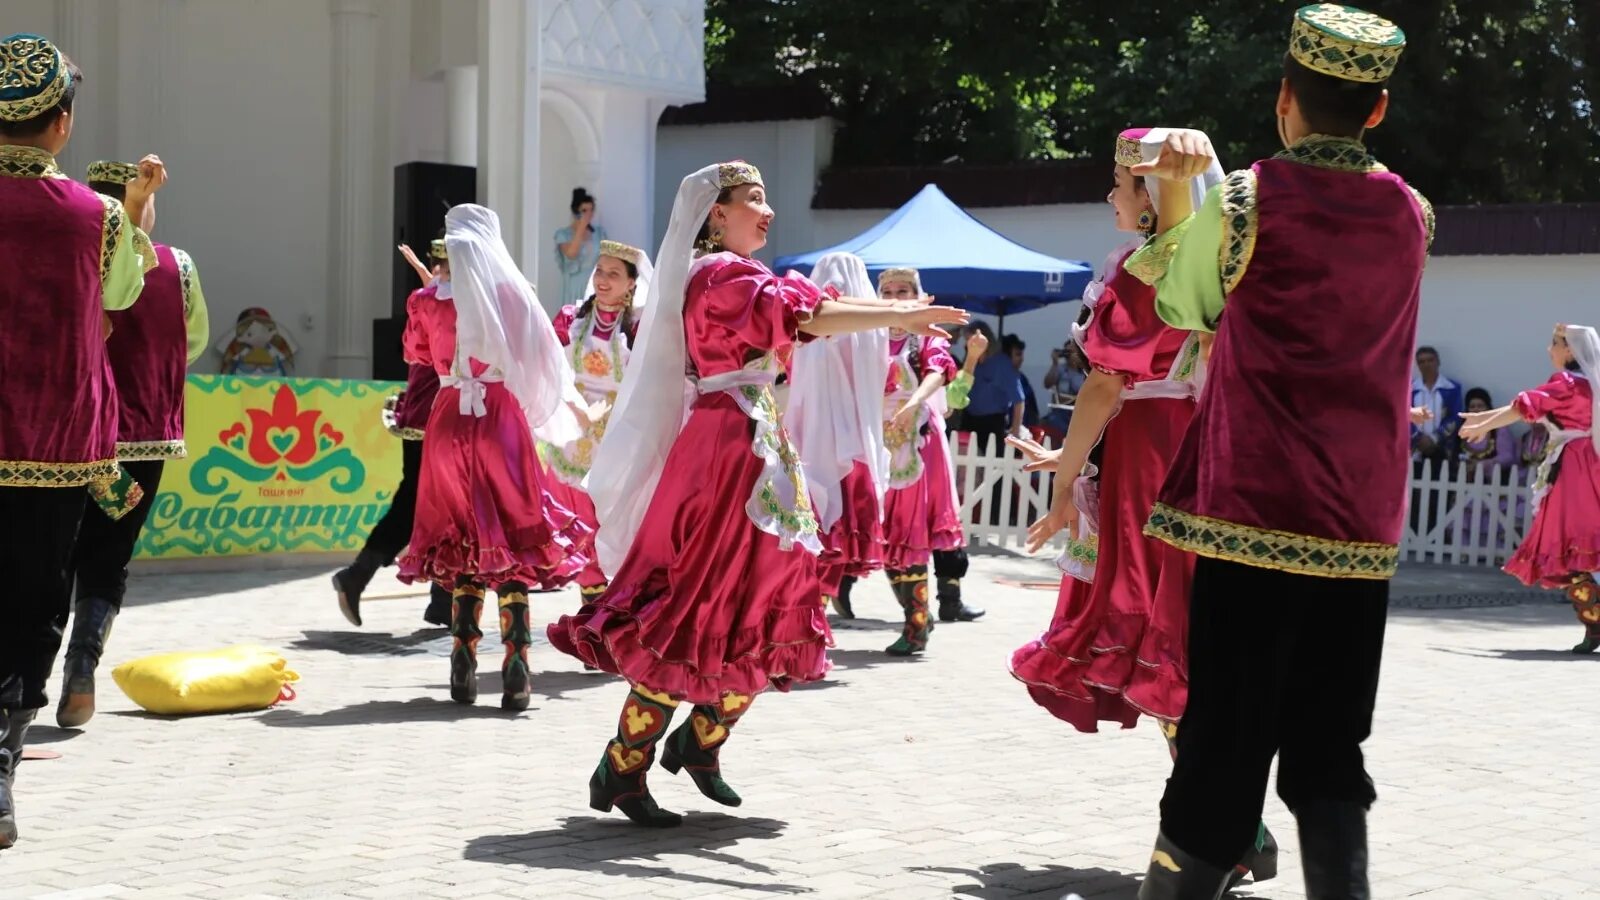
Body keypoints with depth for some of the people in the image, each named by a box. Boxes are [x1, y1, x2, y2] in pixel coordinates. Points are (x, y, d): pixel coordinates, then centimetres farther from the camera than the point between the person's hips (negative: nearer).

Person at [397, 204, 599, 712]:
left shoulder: (431, 303, 0)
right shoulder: (512, 296, -2)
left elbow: (418, 358, 16)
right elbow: (547, 363, 6)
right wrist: (582, 412, 20)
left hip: (448, 422, 1)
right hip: (503, 420, -1)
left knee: (463, 548, 11)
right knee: (513, 542, 2)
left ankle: (464, 671, 9)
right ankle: (515, 673, -6)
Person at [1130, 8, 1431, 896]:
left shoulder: (1248, 199, -4)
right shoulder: (1410, 215, 8)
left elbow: (1182, 307, 10)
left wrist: (1177, 195, 19)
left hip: (1251, 507, -4)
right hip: (1361, 523, 4)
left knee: (1225, 739, 0)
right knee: (1328, 750, 9)